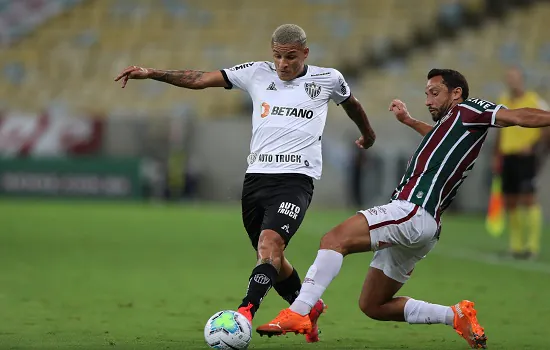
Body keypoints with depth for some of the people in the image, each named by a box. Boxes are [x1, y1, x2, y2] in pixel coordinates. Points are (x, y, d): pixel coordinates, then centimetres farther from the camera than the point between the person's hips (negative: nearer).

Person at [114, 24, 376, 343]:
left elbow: (352, 104, 26)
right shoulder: (257, 74, 7)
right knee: (271, 257, 12)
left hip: (295, 179, -4)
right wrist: (152, 74, -4)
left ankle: (246, 312, -38)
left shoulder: (328, 79, 5)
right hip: (256, 176, 4)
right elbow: (200, 80, 4)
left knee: (269, 242, -26)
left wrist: (368, 134, 42)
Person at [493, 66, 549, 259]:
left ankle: (533, 244, -11)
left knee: (528, 197, -13)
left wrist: (533, 146, -17)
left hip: (526, 156, -6)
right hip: (508, 155, 6)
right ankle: (516, 243, 12)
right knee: (509, 200, 4)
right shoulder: (503, 102, 15)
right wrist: (497, 157, 19)